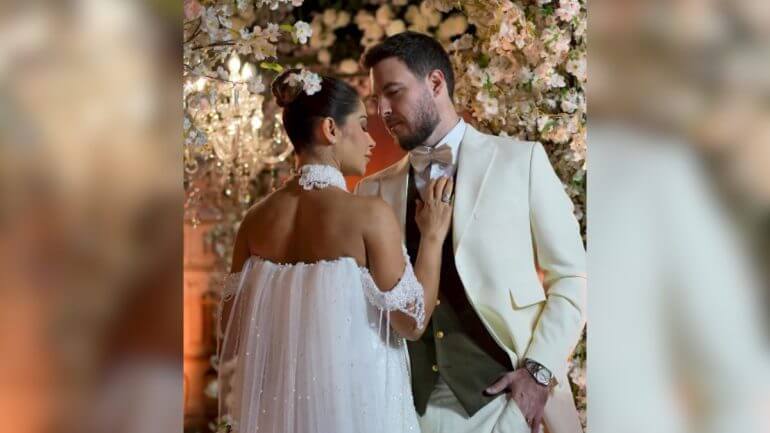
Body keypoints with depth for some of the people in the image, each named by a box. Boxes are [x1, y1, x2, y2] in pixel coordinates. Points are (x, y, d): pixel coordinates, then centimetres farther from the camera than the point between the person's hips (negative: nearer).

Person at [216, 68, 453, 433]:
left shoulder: (257, 218, 1)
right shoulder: (369, 214, -14)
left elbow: (234, 326, 6)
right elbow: (412, 321, -11)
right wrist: (433, 237, -1)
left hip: (278, 404, 5)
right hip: (356, 402, -4)